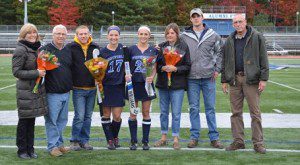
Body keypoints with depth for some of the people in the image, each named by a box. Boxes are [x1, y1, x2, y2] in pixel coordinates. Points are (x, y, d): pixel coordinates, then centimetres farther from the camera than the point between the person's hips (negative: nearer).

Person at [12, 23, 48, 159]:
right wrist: (36, 73, -18)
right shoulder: (20, 50, -11)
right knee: (24, 121, 2)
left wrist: (43, 70, 4)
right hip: (25, 90, -7)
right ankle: (22, 150, 14)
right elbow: (16, 71, -14)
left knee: (31, 120, 12)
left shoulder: (37, 48, 11)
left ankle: (30, 149, 21)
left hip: (37, 89, 7)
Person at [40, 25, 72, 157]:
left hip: (66, 92, 6)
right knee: (51, 120, -1)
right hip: (52, 93, -6)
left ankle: (59, 143, 25)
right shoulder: (45, 50, -5)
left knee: (62, 120, 13)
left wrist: (70, 86, 15)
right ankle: (53, 146, 9)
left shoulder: (68, 51, 12)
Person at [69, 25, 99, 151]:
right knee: (79, 116, -5)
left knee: (88, 116, 11)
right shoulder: (71, 48, -4)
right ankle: (74, 141, 10)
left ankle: (84, 140, 21)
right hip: (78, 88, -4)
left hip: (92, 88, 4)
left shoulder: (95, 48, 6)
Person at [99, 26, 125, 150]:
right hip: (106, 87, -1)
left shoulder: (123, 49, 2)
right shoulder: (103, 51, -3)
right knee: (106, 115, 4)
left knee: (117, 116, 0)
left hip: (119, 87, 1)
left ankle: (115, 137, 24)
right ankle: (110, 140, 15)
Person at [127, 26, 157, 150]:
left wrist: (152, 77, -13)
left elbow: (155, 67, 6)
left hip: (146, 84, 0)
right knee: (133, 113, 3)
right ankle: (133, 141, 12)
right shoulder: (131, 49, 4)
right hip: (133, 84, 0)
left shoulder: (153, 50, 6)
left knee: (146, 113, 5)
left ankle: (145, 141, 13)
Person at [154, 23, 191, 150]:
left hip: (178, 84, -3)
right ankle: (163, 137, 22)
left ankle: (175, 139, 8)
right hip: (162, 83, 4)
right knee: (163, 112, 12)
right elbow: (156, 64, 7)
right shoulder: (161, 47, 6)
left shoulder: (183, 47, -2)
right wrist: (163, 68, -12)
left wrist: (175, 69, -16)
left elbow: (187, 66, -3)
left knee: (176, 113, -1)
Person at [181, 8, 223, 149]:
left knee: (210, 108, 5)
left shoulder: (213, 35, 5)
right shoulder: (184, 36, 4)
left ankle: (214, 137, 12)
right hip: (192, 78, 0)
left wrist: (217, 69, 3)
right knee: (194, 108, 5)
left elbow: (220, 53, 10)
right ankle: (194, 137, 13)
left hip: (208, 78, 0)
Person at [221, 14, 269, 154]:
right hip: (234, 79, 4)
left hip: (251, 79, -4)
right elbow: (225, 62, 16)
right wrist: (224, 80, 12)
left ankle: (258, 143, 5)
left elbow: (263, 59, -4)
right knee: (236, 112, 7)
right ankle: (238, 141, 15)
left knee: (255, 112, -1)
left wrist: (263, 78, -10)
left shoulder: (257, 37, 0)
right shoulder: (230, 40, 13)